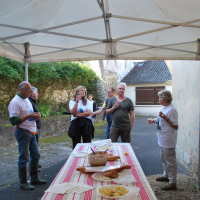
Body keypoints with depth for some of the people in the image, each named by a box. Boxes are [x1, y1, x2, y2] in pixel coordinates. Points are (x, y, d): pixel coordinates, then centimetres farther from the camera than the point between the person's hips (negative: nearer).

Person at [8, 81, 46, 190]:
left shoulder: (27, 100, 15)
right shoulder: (15, 102, -14)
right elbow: (13, 120, -20)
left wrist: (36, 116, 5)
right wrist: (29, 116, -23)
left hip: (31, 132, 9)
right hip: (22, 132, -9)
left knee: (35, 156, 14)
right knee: (24, 158, -2)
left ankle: (34, 178, 27)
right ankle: (23, 183, 10)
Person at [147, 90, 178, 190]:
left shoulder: (171, 110, -22)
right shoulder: (163, 107, 7)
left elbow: (176, 127, -22)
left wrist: (165, 118, -27)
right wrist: (153, 121, 11)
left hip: (168, 141, -10)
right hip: (162, 140, 10)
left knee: (170, 161, 0)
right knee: (164, 159, 23)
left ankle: (172, 182, 10)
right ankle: (166, 175, 40)